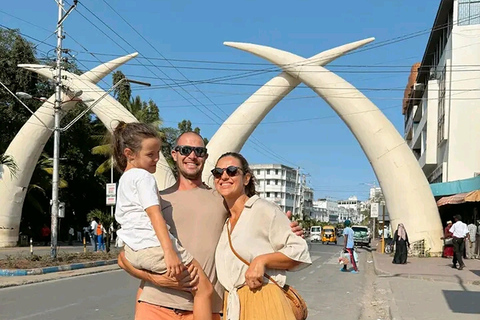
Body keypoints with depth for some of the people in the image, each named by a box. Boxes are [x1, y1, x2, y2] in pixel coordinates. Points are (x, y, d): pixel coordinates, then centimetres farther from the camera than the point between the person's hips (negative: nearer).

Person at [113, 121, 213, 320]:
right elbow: (155, 215, -19)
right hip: (154, 247, -9)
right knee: (204, 288, -5)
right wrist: (169, 252, -26)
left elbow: (119, 216, 29)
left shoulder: (124, 179, 21)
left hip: (132, 252, 9)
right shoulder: (143, 177, -8)